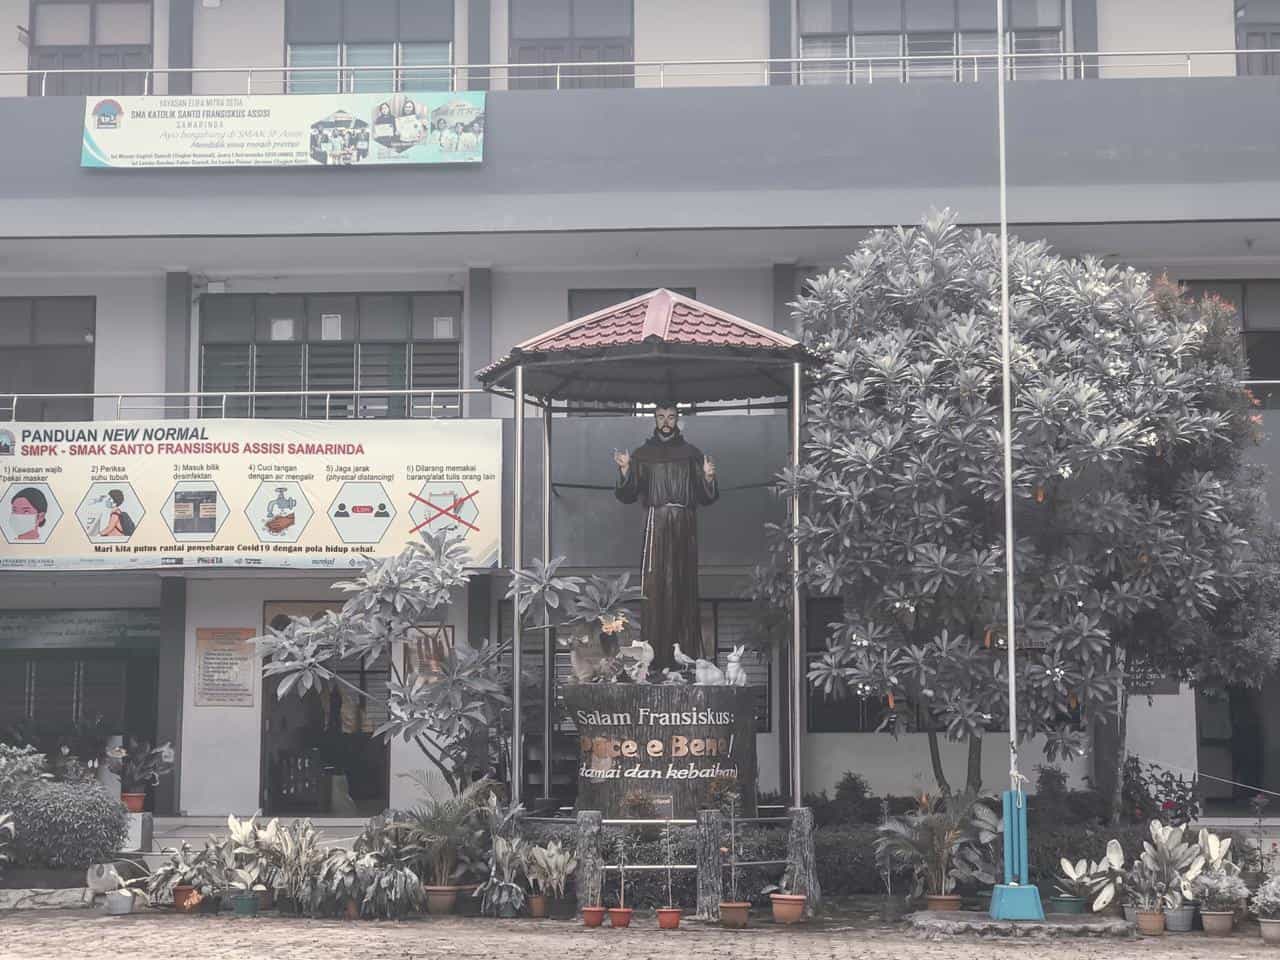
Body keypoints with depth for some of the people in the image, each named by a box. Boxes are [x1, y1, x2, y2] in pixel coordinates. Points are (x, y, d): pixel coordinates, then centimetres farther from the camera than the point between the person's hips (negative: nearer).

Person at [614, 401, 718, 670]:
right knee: (655, 587, -8)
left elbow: (706, 498, 9)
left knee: (685, 587, -1)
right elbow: (627, 495, 3)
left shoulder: (691, 454, 12)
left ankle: (687, 652, 2)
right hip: (656, 524, -1)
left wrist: (708, 478, -11)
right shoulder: (643, 454, 10)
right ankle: (654, 654, -9)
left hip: (685, 526, 1)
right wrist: (625, 470, -13)